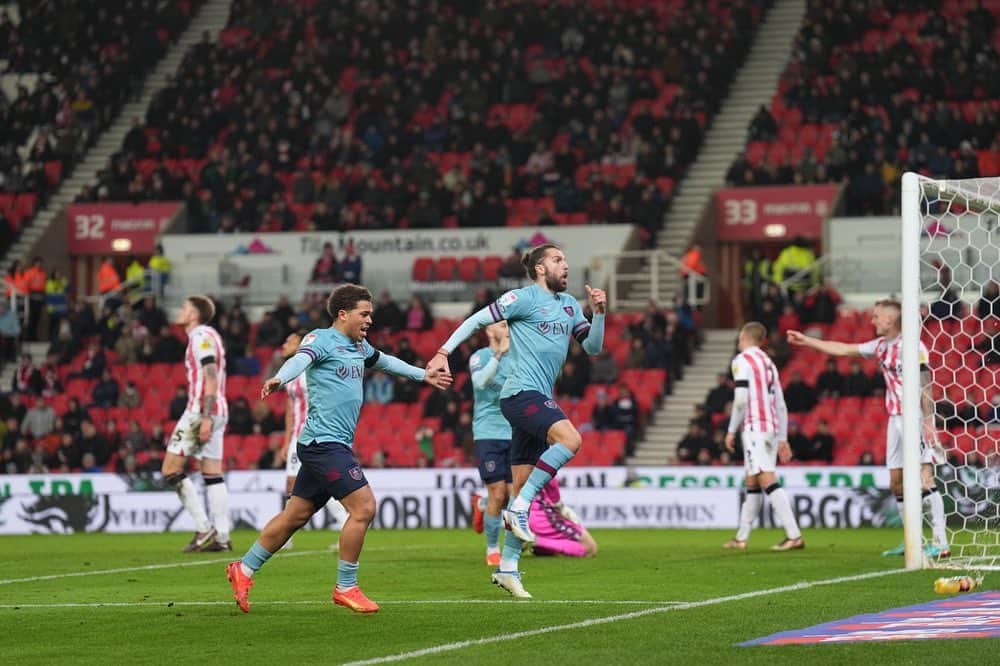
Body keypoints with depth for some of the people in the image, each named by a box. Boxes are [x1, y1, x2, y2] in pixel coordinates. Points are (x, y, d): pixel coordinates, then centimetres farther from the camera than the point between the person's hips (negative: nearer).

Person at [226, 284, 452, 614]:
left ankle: (244, 570, 21)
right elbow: (300, 360, -30)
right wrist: (279, 379, -51)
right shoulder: (321, 339, -9)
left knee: (296, 514, 12)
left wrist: (424, 375, 48)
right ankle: (346, 588, -4)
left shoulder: (359, 346, 17)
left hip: (336, 446, 9)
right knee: (363, 507, -14)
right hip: (324, 442, -9)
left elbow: (384, 361, 38)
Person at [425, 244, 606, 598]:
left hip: (537, 399, 8)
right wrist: (443, 352, -8)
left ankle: (507, 567, 12)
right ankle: (519, 509, -22)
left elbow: (593, 347, 18)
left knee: (523, 488, 8)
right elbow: (477, 319, -2)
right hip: (521, 393, -8)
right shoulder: (524, 298, -4)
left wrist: (598, 313, 1)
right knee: (569, 438, -30)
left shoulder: (569, 305, 18)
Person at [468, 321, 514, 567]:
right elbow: (480, 381, -24)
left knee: (513, 494, 1)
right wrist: (499, 355, -34)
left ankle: (482, 505, 34)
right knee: (497, 494, -7)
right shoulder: (481, 356, -3)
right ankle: (492, 550, 8)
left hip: (514, 434, 5)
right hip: (488, 434, -5)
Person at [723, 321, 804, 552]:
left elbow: (741, 400, -13)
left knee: (768, 481, -15)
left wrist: (731, 431, -6)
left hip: (754, 427, -9)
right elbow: (781, 405, 19)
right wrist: (783, 439, 20)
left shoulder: (742, 360, -5)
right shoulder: (769, 363, 20)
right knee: (752, 484, 15)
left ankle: (794, 535, -23)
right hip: (772, 428, 9)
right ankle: (741, 538, 21)